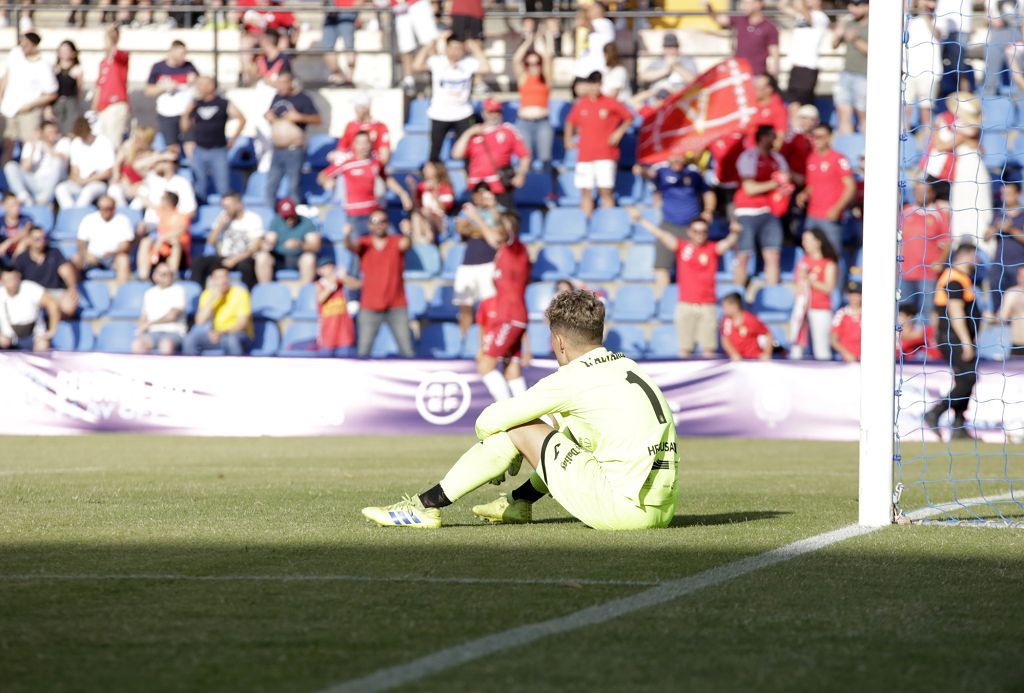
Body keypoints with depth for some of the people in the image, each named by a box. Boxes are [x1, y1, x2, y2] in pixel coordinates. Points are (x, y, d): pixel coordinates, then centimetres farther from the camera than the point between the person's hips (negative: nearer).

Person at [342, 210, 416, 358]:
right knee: (363, 351, -3)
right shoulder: (364, 244, 1)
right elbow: (351, 246, -19)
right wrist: (347, 236, -44)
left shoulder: (396, 241, -1)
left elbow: (406, 244, -23)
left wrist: (407, 234, -48)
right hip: (370, 307, 0)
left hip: (396, 306, 0)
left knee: (407, 350, -2)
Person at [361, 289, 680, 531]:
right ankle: (519, 502, 46)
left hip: (626, 509, -8)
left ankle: (427, 506, 7)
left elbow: (488, 422, 0)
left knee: (519, 428, 2)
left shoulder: (571, 379, -5)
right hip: (664, 510, 8)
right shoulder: (627, 366, 17)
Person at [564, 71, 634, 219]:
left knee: (605, 191, -8)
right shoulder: (580, 104, 7)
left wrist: (619, 132, -3)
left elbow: (629, 118, 8)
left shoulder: (611, 104, -1)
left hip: (606, 155, -3)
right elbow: (570, 122, 22)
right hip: (585, 156, 3)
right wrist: (568, 138, 10)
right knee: (586, 192, 3)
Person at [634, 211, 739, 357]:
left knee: (708, 350, -3)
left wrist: (735, 233, -35)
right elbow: (660, 234, 3)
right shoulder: (682, 246, 5)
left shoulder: (713, 248, 3)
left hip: (707, 306, -1)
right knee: (685, 349, 1)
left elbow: (728, 243, -13)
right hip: (685, 305, 1)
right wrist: (640, 219, 0)